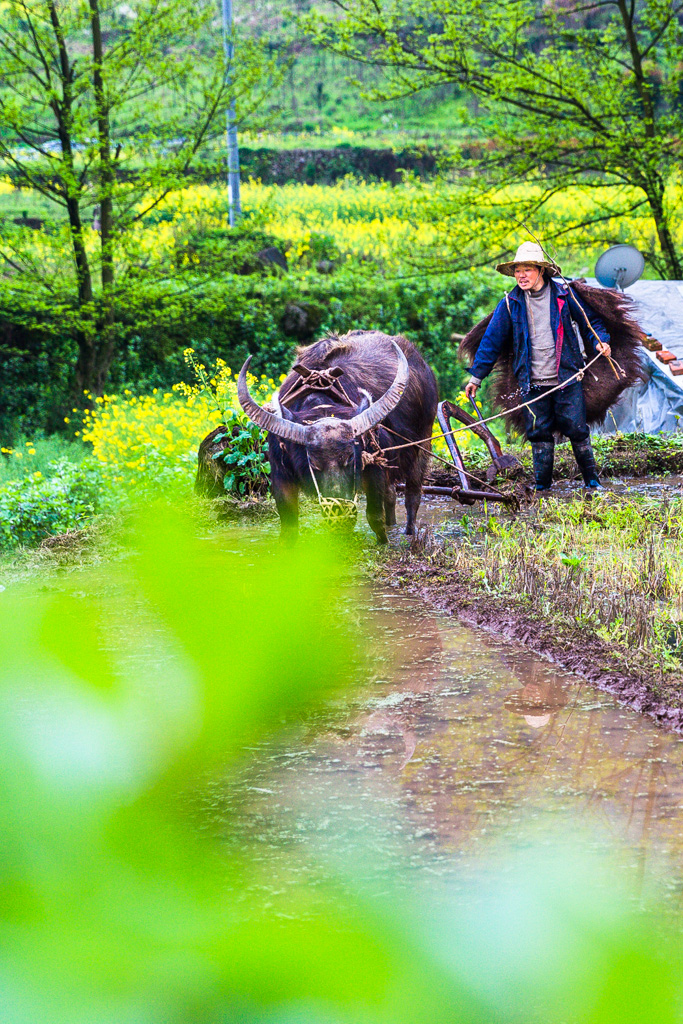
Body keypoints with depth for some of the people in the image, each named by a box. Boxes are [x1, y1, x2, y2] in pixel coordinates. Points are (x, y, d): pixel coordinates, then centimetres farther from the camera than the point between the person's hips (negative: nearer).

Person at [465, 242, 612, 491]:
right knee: (539, 434, 2)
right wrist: (476, 376, 8)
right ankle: (542, 487, 12)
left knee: (577, 430, -2)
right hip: (532, 383, 1)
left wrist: (600, 341, -6)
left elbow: (590, 321, 13)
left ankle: (592, 480, 13)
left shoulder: (563, 294, 0)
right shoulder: (510, 303, 3)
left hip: (566, 379, -1)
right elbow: (491, 340, 8)